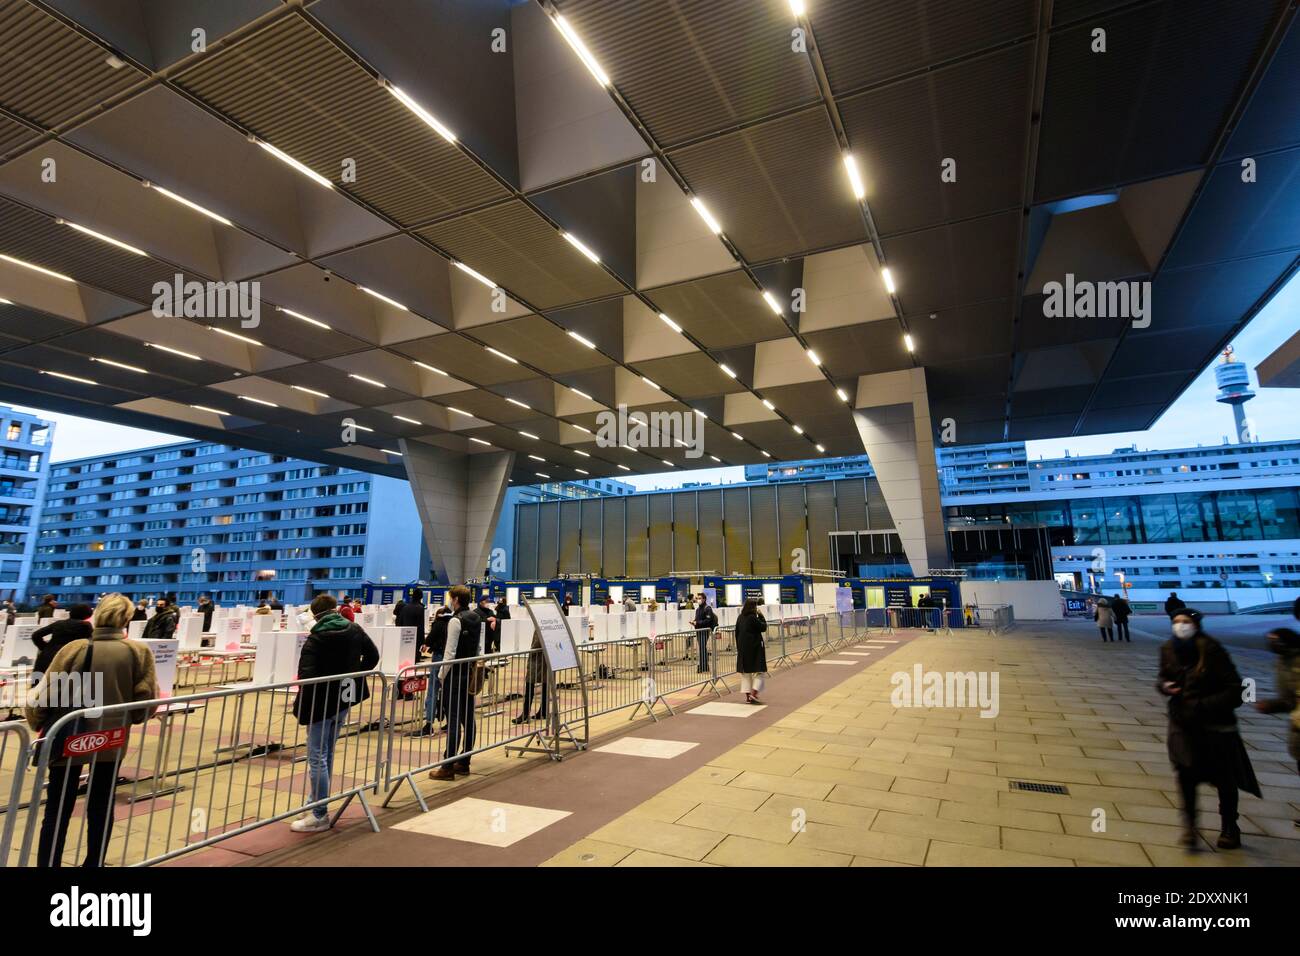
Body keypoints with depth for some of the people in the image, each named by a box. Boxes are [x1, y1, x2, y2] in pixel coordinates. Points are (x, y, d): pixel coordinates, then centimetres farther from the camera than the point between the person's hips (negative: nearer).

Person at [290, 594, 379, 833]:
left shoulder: (315, 639, -13)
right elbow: (373, 655, 8)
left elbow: (307, 674, -21)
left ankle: (320, 815, 4)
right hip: (345, 699, 6)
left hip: (322, 702, -6)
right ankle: (319, 803, 30)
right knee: (327, 753, 19)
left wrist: (301, 704, -9)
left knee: (317, 758, 0)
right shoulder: (354, 630, 2)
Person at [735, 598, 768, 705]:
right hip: (754, 647, -7)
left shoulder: (740, 617, 6)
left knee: (745, 672, 12)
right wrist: (761, 615, -1)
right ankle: (753, 693, -10)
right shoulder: (753, 617, -16)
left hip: (742, 647, 7)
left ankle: (747, 696, 12)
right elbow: (763, 627, -8)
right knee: (759, 671, 2)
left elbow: (737, 632, 10)